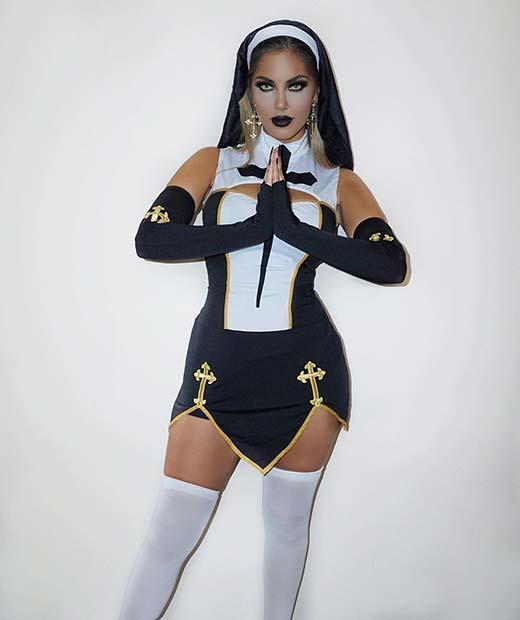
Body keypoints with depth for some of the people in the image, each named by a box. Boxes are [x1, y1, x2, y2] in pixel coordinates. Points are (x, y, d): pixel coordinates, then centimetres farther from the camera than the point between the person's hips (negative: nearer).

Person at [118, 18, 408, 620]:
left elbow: (392, 265, -10)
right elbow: (149, 239, -8)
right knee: (170, 535, 3)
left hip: (306, 367, 1)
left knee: (287, 521, 15)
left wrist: (291, 226, -17)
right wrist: (255, 227, -15)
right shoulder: (213, 163, 8)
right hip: (218, 367, 0)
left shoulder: (339, 181, 7)